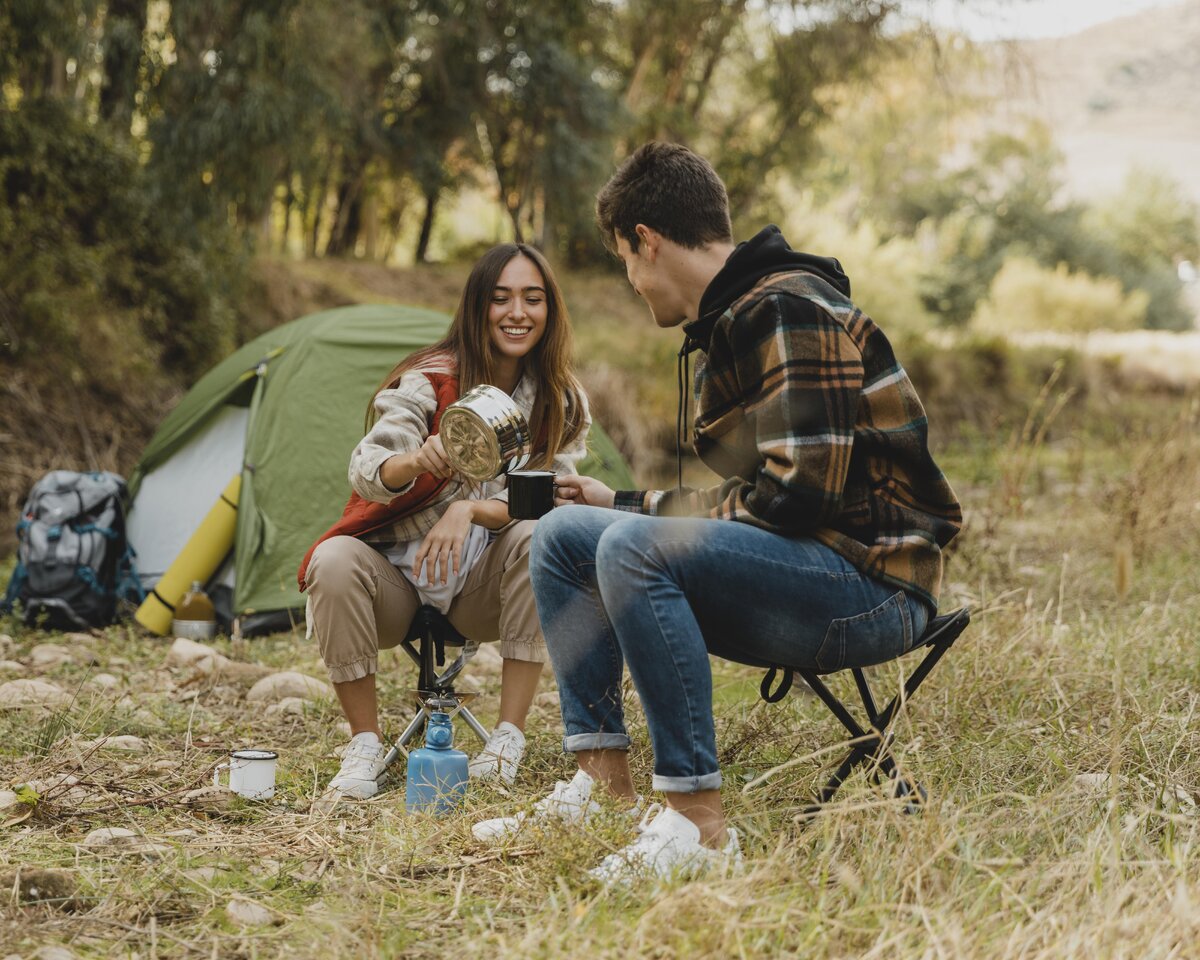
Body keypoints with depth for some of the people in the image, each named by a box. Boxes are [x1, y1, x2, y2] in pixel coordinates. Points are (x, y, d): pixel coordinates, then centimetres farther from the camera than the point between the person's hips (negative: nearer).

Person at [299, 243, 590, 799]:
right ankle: (364, 745, -18)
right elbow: (365, 471, -25)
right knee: (335, 561, -32)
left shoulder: (562, 403, -2)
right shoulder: (431, 379, -12)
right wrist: (414, 462, -49)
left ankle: (508, 741, -25)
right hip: (397, 577, -1)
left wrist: (471, 509, -30)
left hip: (481, 591, 2)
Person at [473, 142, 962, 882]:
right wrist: (622, 503, 23)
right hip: (796, 569, 10)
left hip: (873, 585, -10)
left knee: (632, 548, -31)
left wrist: (643, 517, -10)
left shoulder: (789, 312, -15)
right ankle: (604, 780, 5)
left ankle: (699, 823, -27)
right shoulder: (731, 321, 16)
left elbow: (801, 491, -23)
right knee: (564, 534, 8)